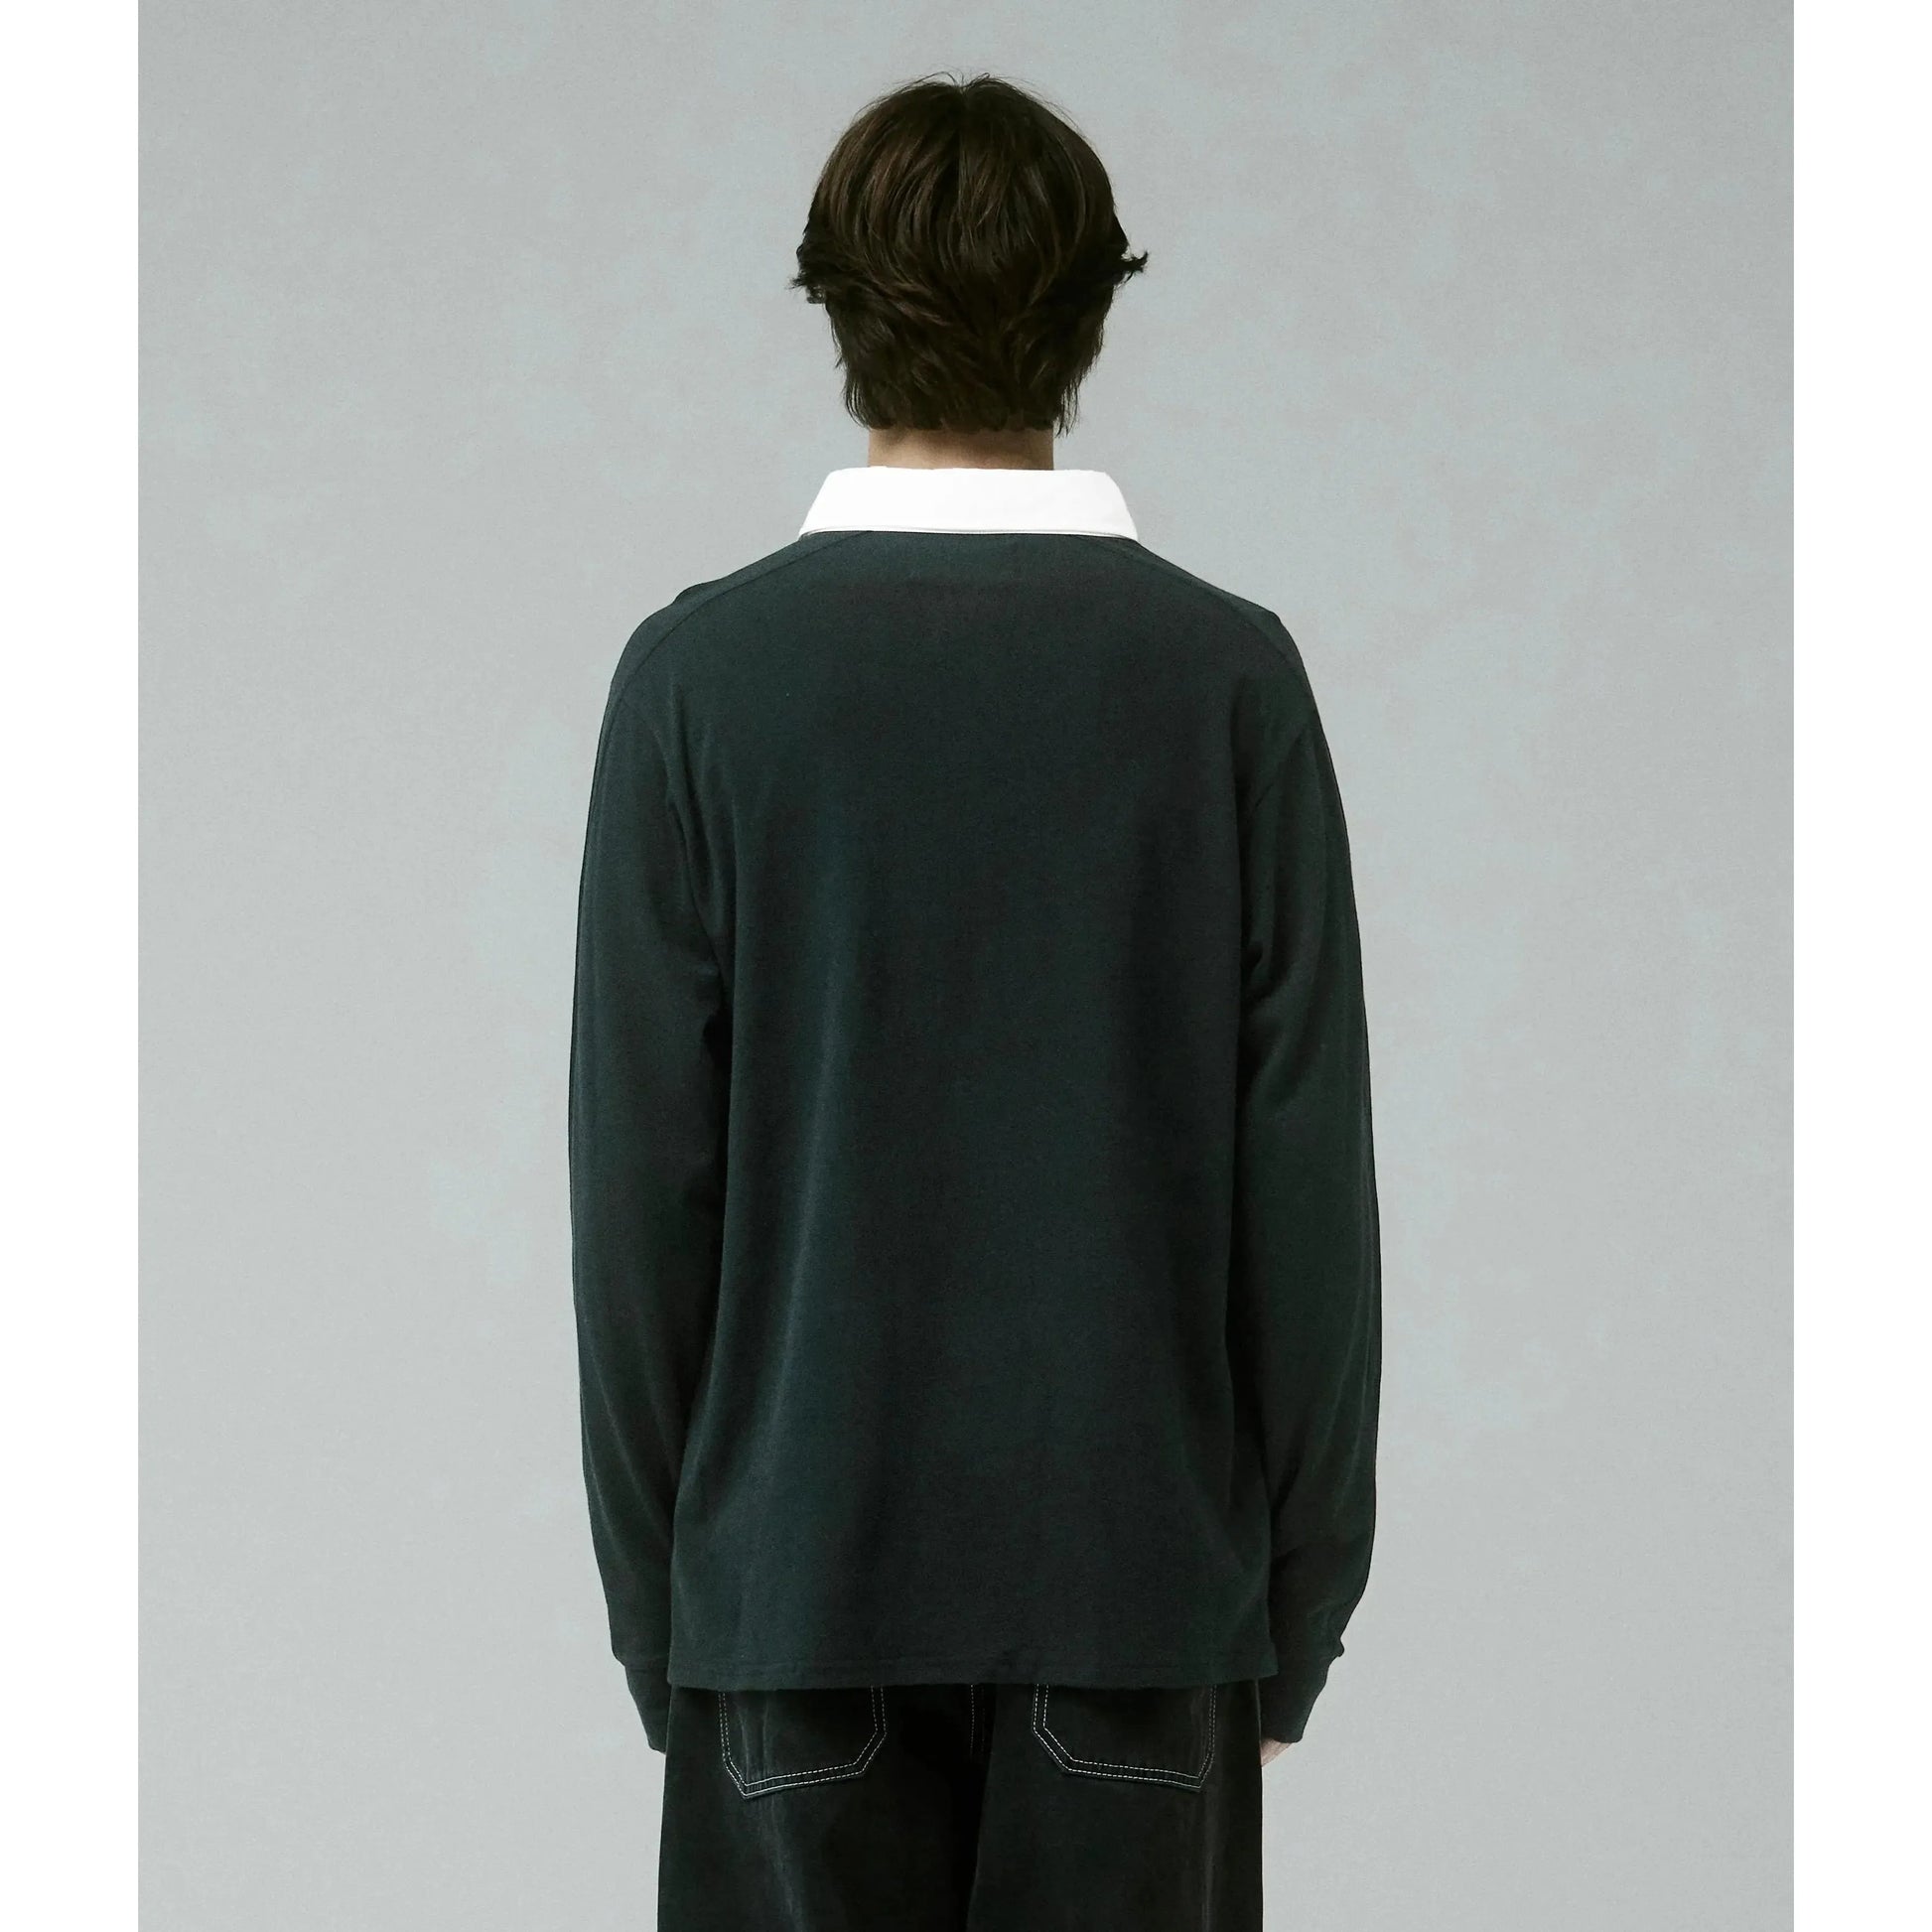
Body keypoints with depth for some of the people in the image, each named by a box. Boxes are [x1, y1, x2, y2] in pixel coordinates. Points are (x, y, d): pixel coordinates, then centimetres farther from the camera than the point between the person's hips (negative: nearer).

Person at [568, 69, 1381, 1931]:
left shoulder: (701, 673, -5)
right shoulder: (1227, 674, -5)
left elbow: (640, 1174, -4)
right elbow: (1306, 1171, -4)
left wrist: (650, 1586, 6)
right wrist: (1302, 1591, 6)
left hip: (800, 1568, 0)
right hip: (1141, 1567, 0)